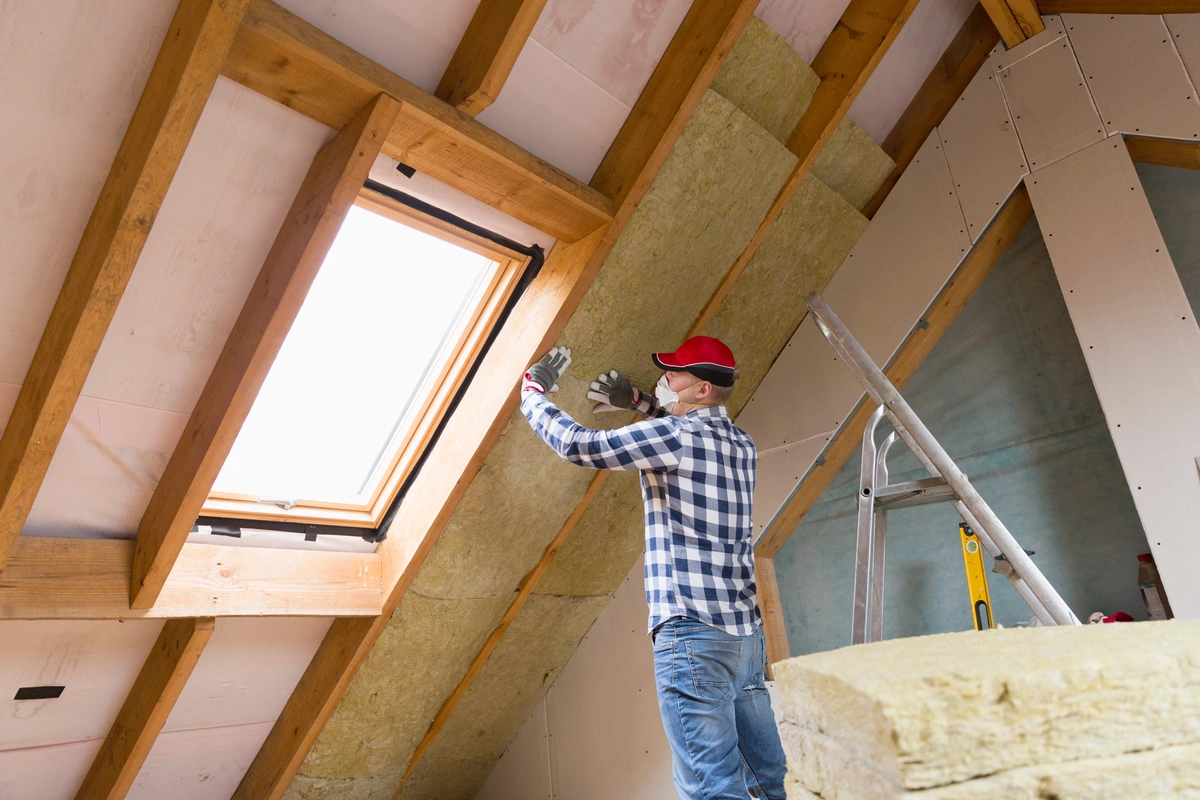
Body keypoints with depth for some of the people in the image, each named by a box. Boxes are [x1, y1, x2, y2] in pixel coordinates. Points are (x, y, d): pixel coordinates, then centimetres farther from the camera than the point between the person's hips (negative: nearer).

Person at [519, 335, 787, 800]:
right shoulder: (742, 446, 13)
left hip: (692, 631, -8)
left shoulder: (672, 434, -10)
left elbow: (579, 446, -12)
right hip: (746, 629, 9)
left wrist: (533, 391, 4)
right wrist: (639, 403, 27)